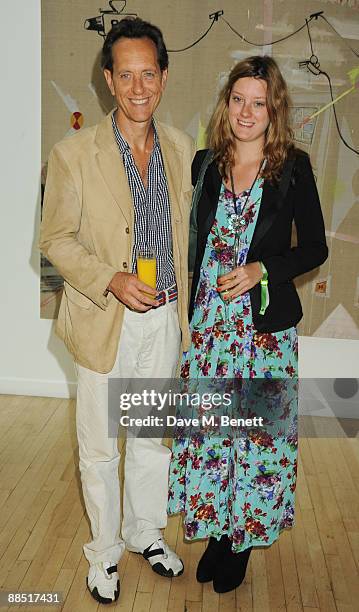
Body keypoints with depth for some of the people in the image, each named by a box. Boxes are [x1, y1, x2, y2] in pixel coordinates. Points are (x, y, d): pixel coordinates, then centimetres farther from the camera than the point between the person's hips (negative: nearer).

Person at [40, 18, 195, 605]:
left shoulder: (182, 148, 1)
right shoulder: (73, 154, -12)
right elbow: (56, 239, -7)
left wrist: (185, 305, 10)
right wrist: (111, 280, -21)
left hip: (165, 319, 4)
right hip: (106, 321, -3)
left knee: (153, 437, 19)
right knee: (99, 448, 11)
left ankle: (145, 531, 43)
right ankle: (104, 552, 36)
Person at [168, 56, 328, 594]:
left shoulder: (293, 167, -3)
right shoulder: (204, 164, 5)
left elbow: (315, 248, 0)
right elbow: (193, 241, 11)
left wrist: (261, 270, -16)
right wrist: (187, 310, 6)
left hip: (266, 323, -2)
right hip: (208, 320, 3)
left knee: (259, 428, 6)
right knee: (208, 424, 9)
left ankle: (245, 536, 28)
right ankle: (217, 529, 31)